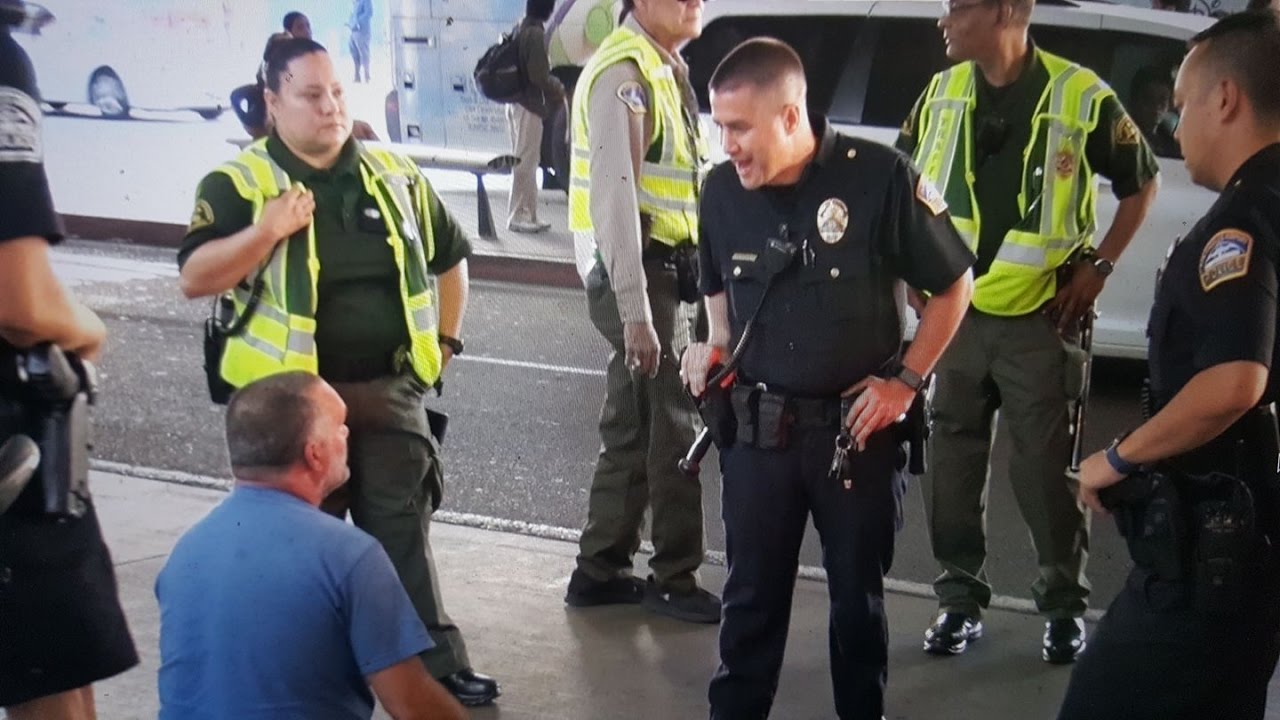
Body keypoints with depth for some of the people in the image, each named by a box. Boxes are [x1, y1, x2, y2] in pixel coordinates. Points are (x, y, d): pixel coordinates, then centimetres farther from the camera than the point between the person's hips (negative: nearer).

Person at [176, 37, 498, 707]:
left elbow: (448, 255, 22)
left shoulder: (395, 175, 9)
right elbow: (194, 278, -13)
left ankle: (436, 661, 12)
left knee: (403, 531, 7)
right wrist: (266, 232, -24)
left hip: (389, 391, 3)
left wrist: (444, 338, 15)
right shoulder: (238, 183, -5)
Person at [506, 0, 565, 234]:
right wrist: (558, 89, -4)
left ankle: (528, 214, 17)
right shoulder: (536, 33, -17)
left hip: (517, 101, 9)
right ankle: (518, 216, 0)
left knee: (526, 161, 13)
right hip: (529, 104, -9)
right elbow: (538, 75, -21)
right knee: (526, 161, -4)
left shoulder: (520, 28, 11)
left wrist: (552, 84, 17)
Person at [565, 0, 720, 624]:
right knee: (673, 432, -2)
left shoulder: (663, 71, 15)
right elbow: (615, 199, -22)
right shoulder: (624, 74, -16)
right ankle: (674, 580, 10)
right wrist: (635, 312, -24)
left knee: (633, 430, 14)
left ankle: (600, 571, 24)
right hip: (638, 274, -9)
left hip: (666, 272, 9)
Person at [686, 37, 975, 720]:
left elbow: (954, 285, -5)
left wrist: (906, 379, -9)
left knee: (857, 594, 13)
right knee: (751, 592, 12)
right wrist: (716, 349, 0)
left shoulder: (879, 177, -16)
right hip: (756, 427, 3)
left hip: (857, 426, -3)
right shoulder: (722, 189, -3)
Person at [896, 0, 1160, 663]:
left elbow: (1141, 183, 4)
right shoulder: (941, 92, 4)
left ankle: (1065, 603, 17)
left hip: (1040, 317, -4)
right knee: (951, 461, 7)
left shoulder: (1081, 97, -9)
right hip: (951, 311, 4)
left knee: (1046, 465, 1)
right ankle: (960, 596, 21)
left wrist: (1098, 265, -3)